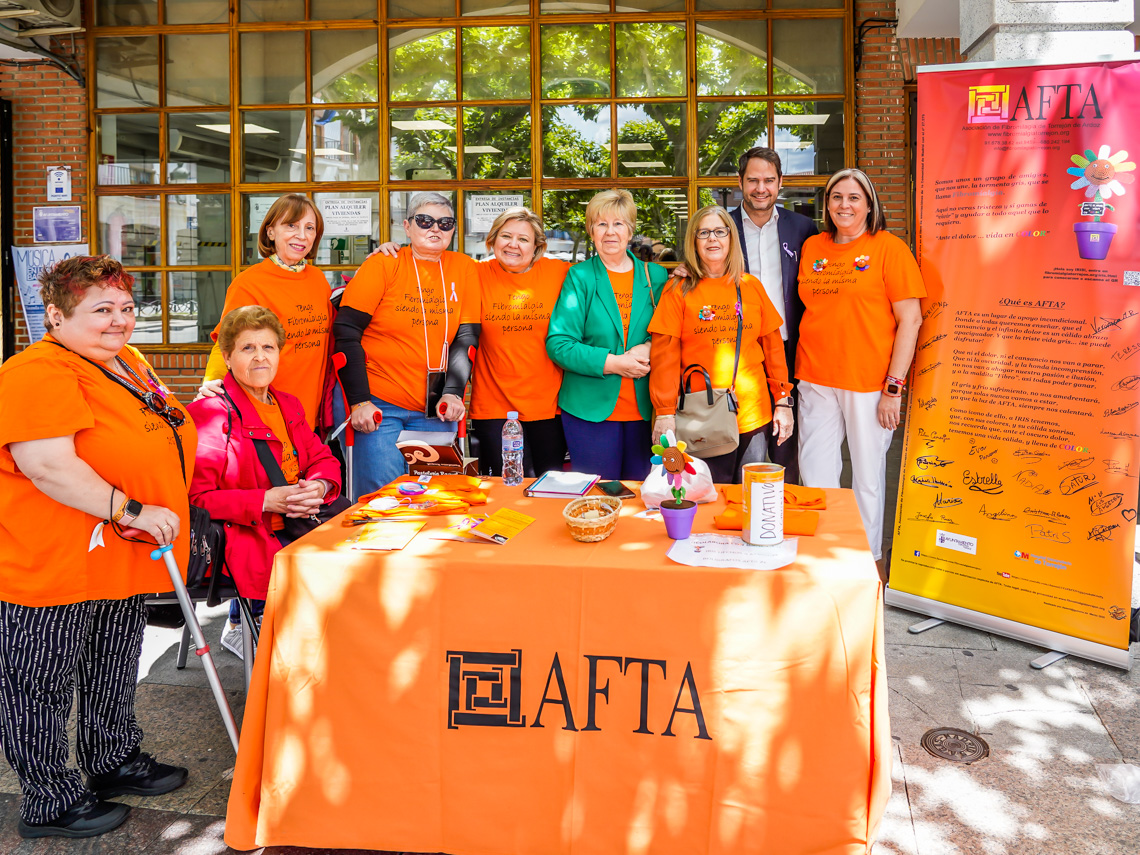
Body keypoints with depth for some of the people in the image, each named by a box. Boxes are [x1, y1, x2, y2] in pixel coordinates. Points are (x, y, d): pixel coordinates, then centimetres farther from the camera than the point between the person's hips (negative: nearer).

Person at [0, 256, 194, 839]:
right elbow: (49, 466, -29)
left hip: (122, 558, 10)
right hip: (55, 562, -9)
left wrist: (161, 519, 18)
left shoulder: (126, 361, 10)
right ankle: (50, 803, 20)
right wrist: (132, 512, -26)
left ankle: (114, 761, 40)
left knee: (113, 670, 23)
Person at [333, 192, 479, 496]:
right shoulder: (383, 265, -2)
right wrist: (359, 402, -12)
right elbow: (346, 333, -6)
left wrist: (452, 392, -7)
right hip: (378, 404, -3)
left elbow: (466, 337, 5)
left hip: (436, 408, 3)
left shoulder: (464, 268, 7)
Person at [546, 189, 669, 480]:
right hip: (591, 409, -2)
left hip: (645, 409, 3)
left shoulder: (655, 276, 9)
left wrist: (649, 349, -10)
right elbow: (558, 343, -6)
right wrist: (611, 363, -14)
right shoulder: (579, 277, 1)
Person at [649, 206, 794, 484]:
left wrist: (782, 401, 8)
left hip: (754, 416, 3)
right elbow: (664, 355, -4)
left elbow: (773, 346, 12)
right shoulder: (678, 291, 0)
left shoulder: (751, 286, 9)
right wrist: (665, 412, -9)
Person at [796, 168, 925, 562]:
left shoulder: (888, 248, -4)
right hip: (815, 380, 4)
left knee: (868, 475, 6)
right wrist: (798, 374, 9)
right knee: (815, 475, 7)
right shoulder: (812, 247, 10)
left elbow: (910, 320, -7)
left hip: (869, 381, -4)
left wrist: (894, 387, -13)